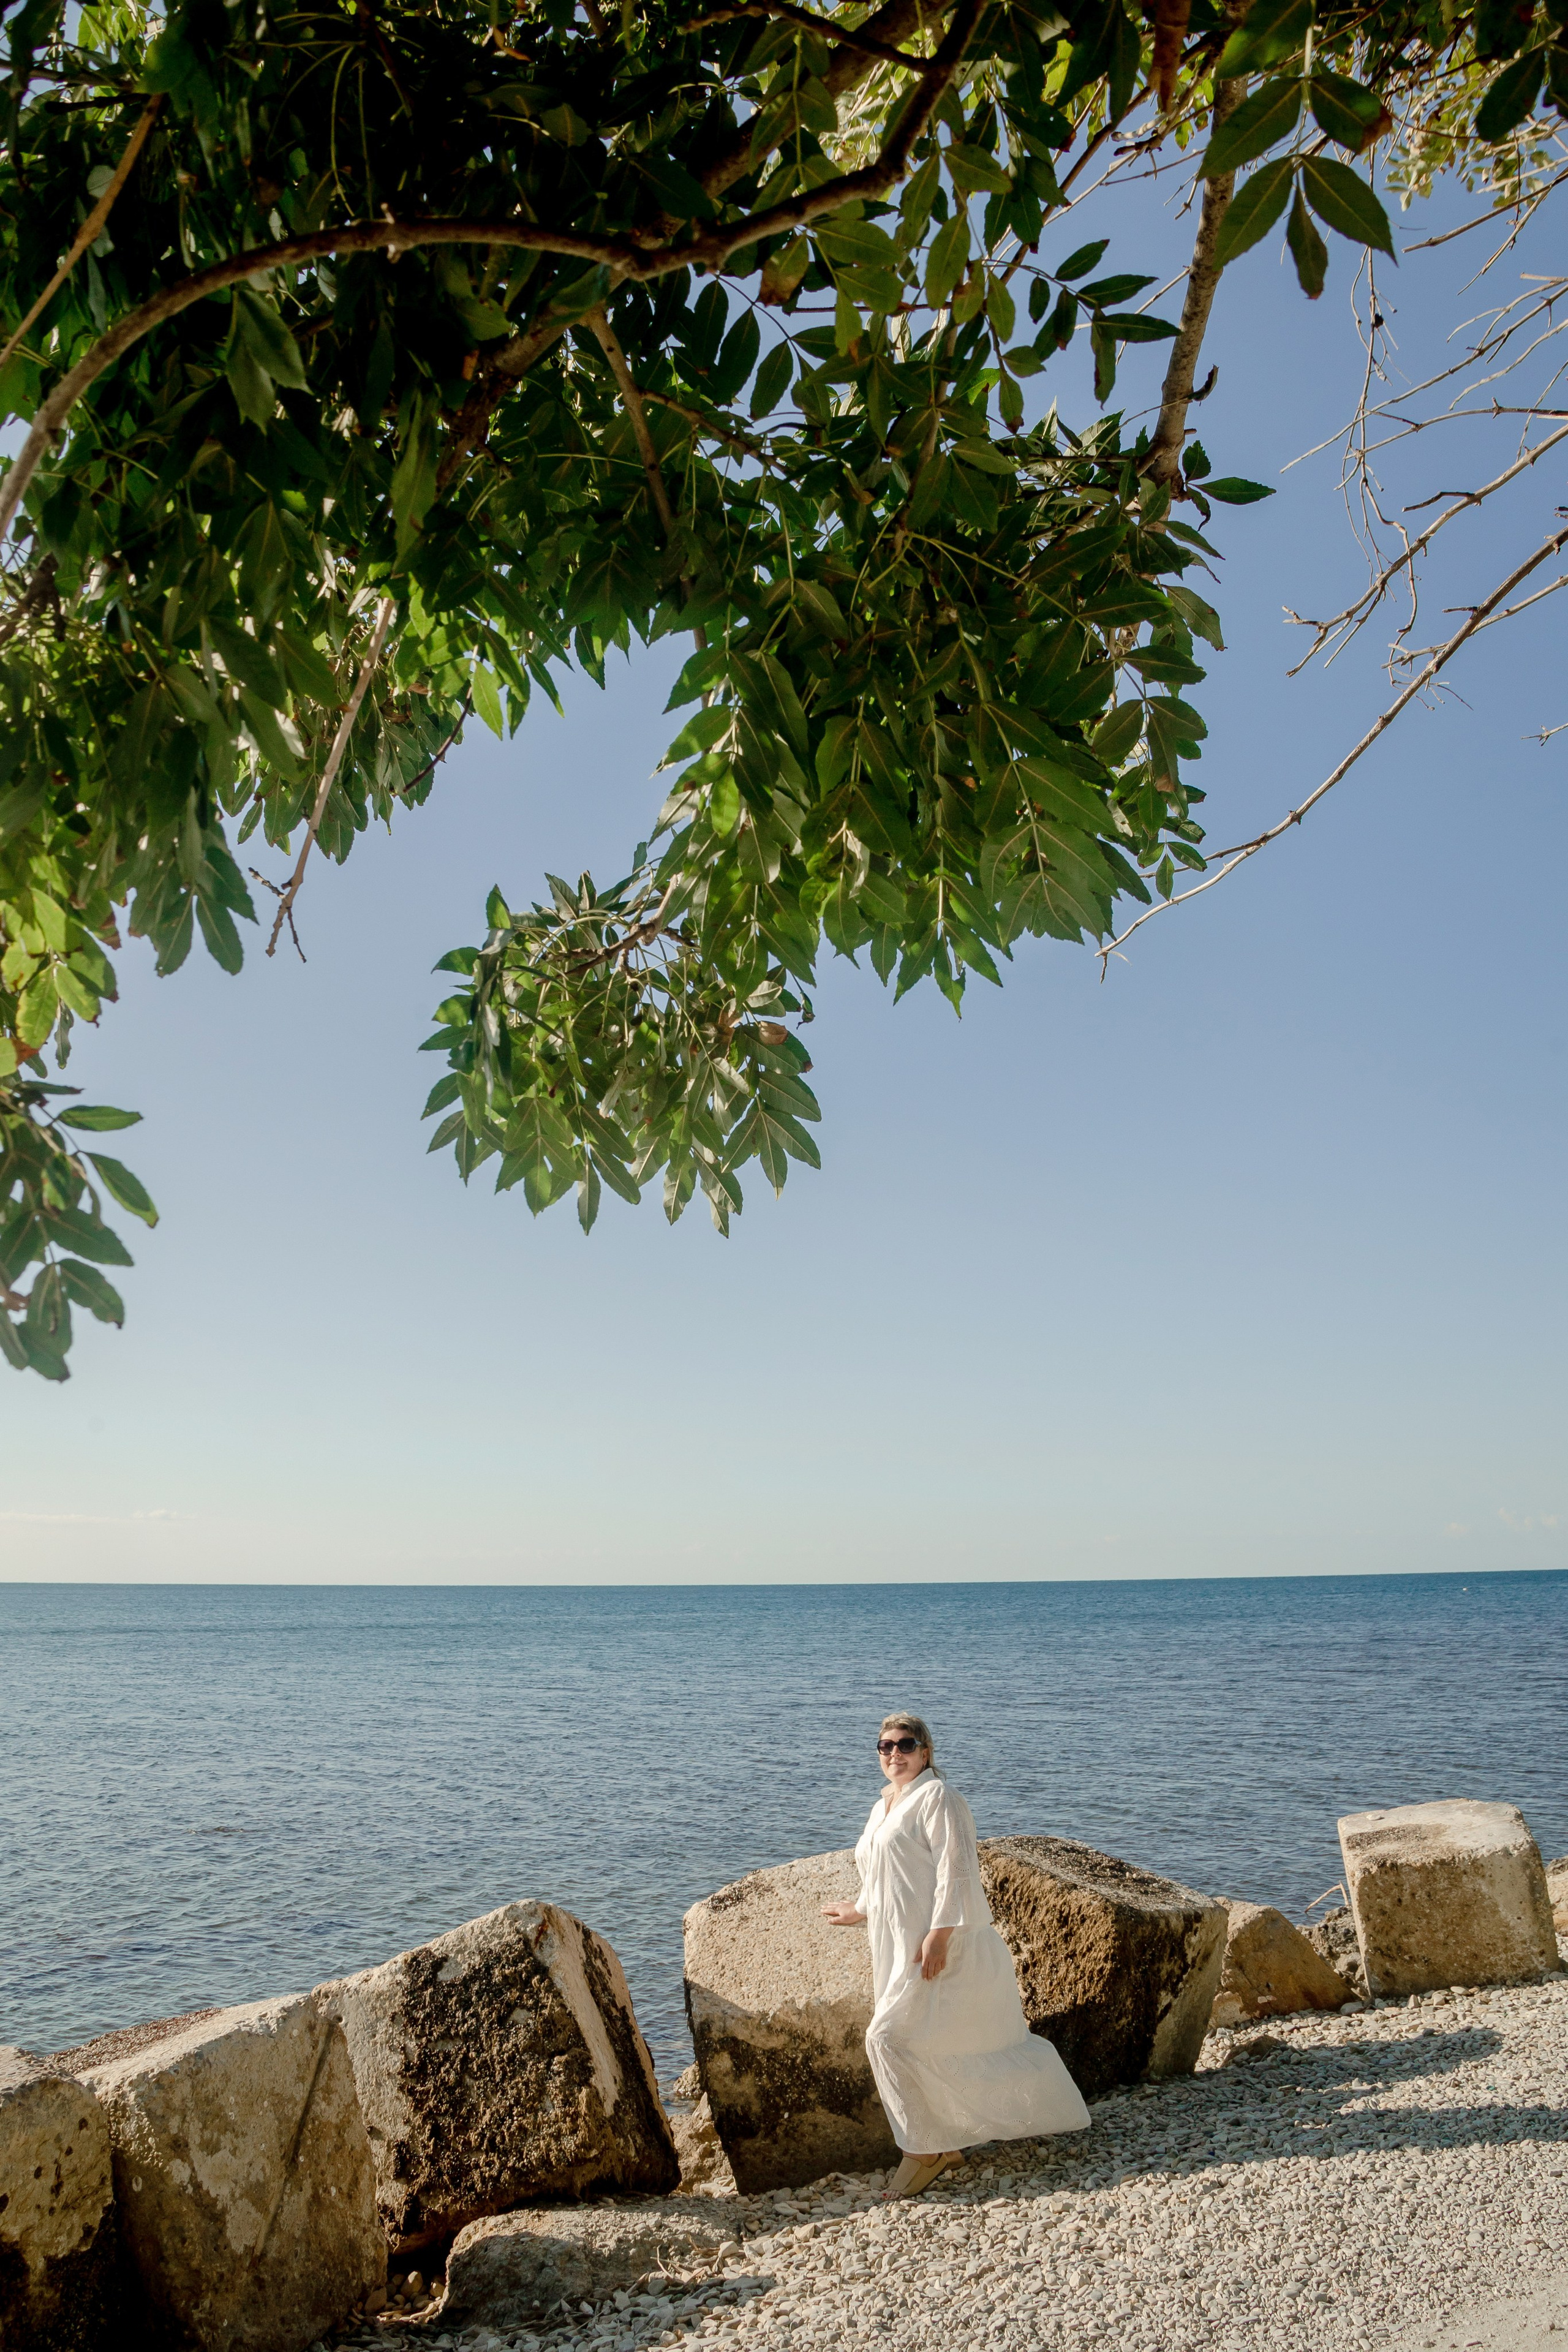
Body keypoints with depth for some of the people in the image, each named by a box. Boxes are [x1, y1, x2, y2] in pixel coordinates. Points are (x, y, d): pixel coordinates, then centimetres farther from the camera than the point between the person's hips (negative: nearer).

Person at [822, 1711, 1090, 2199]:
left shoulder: (937, 1797, -10)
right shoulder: (882, 1807, 17)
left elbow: (955, 1870, -18)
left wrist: (939, 1933, -24)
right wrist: (860, 1909, 42)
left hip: (938, 1945, -8)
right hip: (899, 1947, 8)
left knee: (891, 2036, -12)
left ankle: (926, 2150, 1)